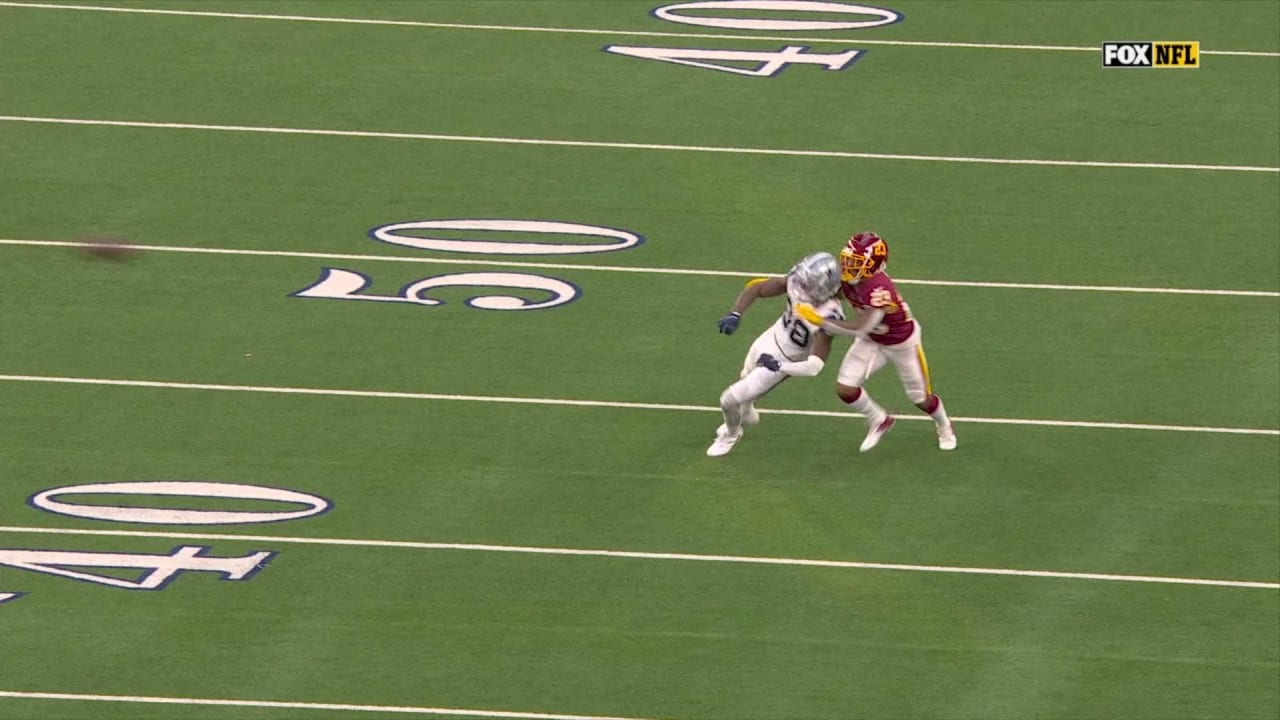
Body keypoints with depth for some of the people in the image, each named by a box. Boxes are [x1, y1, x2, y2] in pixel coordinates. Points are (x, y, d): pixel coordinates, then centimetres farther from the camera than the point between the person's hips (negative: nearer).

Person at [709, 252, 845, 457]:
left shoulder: (827, 318, -39)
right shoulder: (796, 283, -25)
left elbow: (814, 367, -39)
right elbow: (756, 288, -14)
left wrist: (778, 366, -41)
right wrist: (735, 315, -27)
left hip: (783, 362, -5)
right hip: (769, 340, 5)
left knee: (730, 399, 1)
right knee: (746, 380, 33)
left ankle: (731, 435, 36)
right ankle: (746, 415, 68)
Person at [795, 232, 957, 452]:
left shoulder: (880, 289, -43)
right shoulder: (847, 281, -22)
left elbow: (861, 328, -47)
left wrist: (820, 320, -49)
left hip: (902, 343, -6)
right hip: (873, 341, 6)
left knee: (921, 398, 13)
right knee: (845, 388, -7)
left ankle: (944, 426, 47)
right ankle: (879, 421, 21)